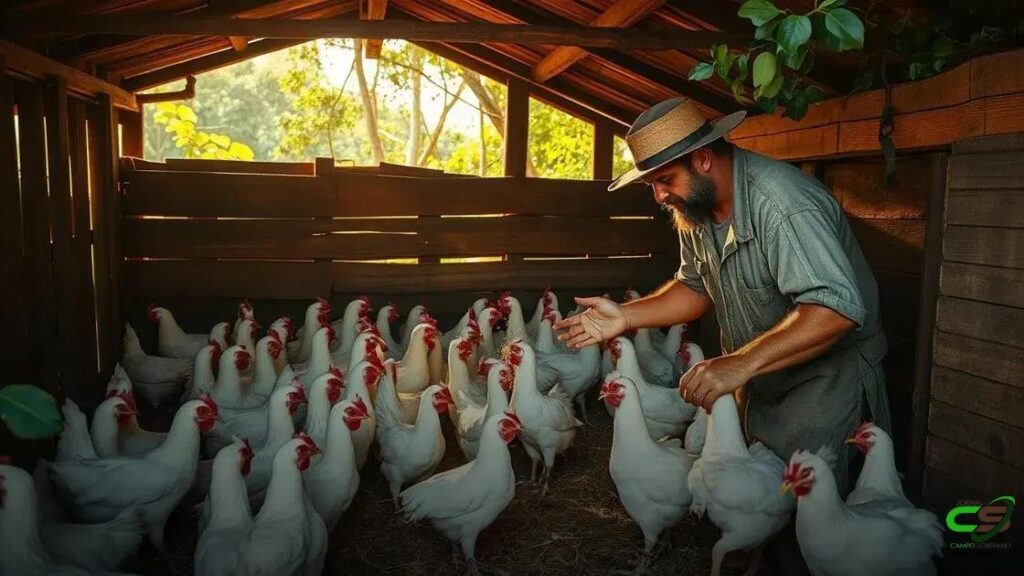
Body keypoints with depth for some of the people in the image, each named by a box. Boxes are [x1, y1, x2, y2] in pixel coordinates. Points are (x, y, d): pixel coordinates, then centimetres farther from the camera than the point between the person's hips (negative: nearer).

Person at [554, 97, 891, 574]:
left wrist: (741, 363, -44)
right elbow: (695, 287, 7)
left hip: (828, 369, -7)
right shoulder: (692, 206, -3)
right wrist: (626, 316, -8)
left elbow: (836, 308, -36)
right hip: (759, 374, 8)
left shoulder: (782, 201, -30)